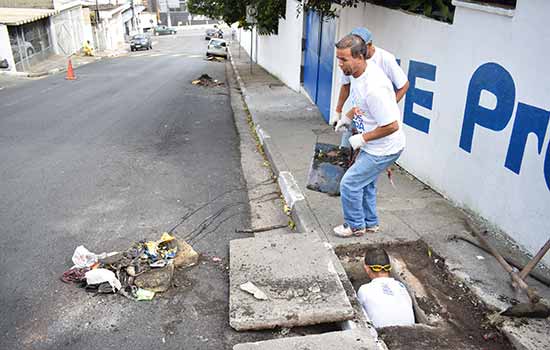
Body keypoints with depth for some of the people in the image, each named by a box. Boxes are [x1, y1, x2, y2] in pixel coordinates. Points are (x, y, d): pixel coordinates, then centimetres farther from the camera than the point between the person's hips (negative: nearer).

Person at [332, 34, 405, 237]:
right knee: (365, 182, 22)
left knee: (350, 183, -2)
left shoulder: (374, 87, -34)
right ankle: (370, 223, 42)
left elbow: (392, 126, -30)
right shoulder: (357, 72, -3)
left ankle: (355, 225, 20)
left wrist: (363, 138, -21)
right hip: (373, 146, 10)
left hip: (383, 149, -10)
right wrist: (348, 117, 8)